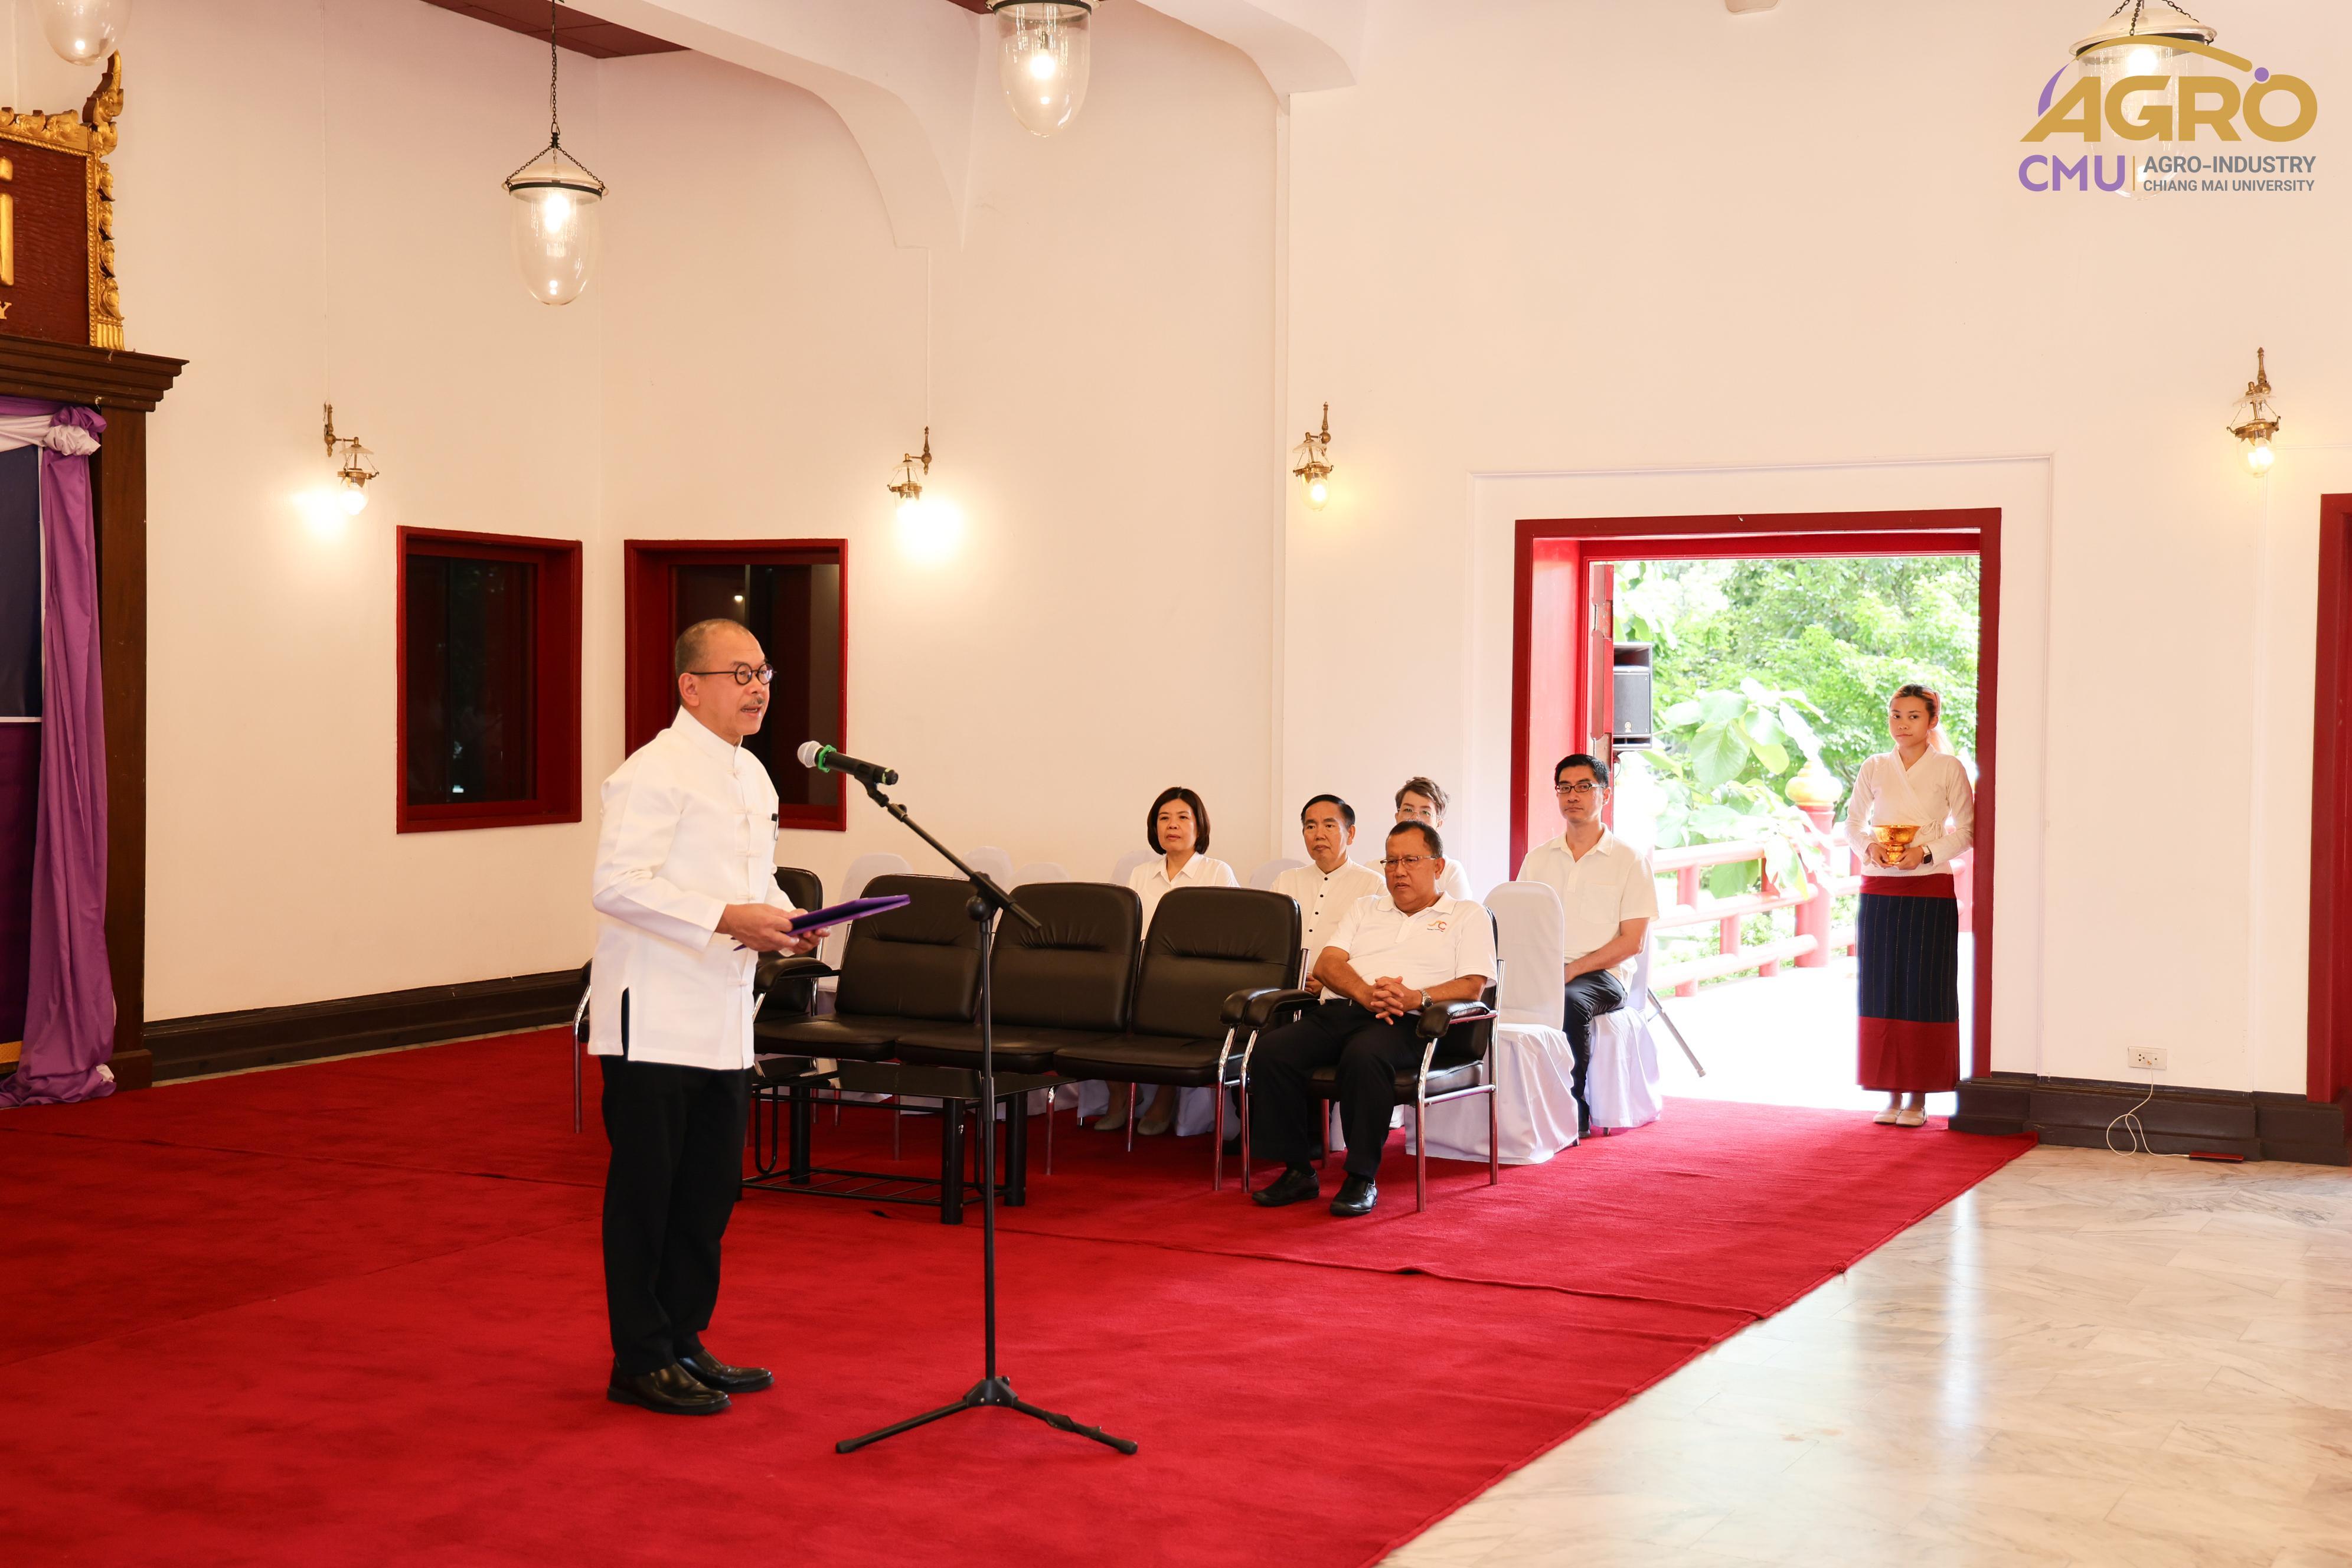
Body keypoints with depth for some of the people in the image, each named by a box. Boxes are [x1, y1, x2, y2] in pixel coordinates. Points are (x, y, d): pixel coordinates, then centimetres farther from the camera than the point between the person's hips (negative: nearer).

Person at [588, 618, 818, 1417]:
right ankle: (641, 1361, 10)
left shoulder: (752, 776, 15)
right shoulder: (653, 773, -13)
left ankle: (683, 1342, 26)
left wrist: (782, 919, 4)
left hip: (722, 1021, 9)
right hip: (654, 1018, -9)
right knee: (645, 1192, 0)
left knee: (710, 1191, 13)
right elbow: (617, 885, -22)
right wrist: (728, 919, -26)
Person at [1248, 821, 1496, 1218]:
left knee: (1364, 1055, -39)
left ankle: (1363, 1178, -28)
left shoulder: (1468, 916, 18)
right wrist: (1366, 994, -8)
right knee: (1270, 1052, -24)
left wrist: (1417, 998, -16)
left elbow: (1473, 985, 3)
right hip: (1338, 1011, 5)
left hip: (1403, 1023, -4)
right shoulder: (1366, 909, 30)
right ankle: (1298, 1170, -15)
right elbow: (1326, 964, 14)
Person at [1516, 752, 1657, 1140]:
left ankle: (1574, 1114, -26)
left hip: (1602, 974, -3)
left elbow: (1632, 941, -2)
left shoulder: (1629, 860, 5)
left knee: (1569, 1002, -38)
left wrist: (1573, 969, -15)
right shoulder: (1538, 859, 17)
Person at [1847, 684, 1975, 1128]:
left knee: (1924, 992, -2)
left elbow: (1966, 829, 1)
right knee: (1882, 990, 2)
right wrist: (1869, 847, -8)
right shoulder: (1874, 769, 7)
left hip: (1930, 890, -3)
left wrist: (1927, 852, -14)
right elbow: (1853, 821, 12)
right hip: (1880, 890, 3)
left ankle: (1919, 1097, 5)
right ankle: (1892, 1094, 10)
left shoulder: (1949, 768, 0)